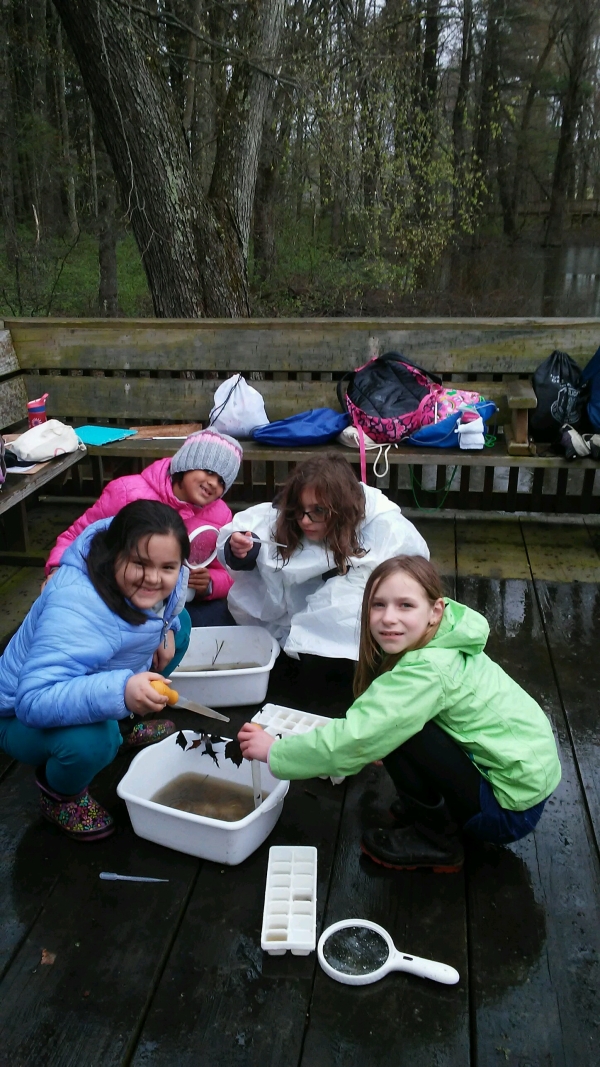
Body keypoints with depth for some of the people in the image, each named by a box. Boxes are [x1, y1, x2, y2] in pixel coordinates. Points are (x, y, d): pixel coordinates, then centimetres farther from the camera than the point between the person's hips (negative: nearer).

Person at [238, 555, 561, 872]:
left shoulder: (429, 672, -27)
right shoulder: (442, 642, -1)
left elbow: (356, 739, -28)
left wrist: (274, 751, -16)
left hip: (510, 808, -8)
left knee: (395, 727, -20)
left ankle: (435, 839, -2)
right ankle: (435, 807, 17)